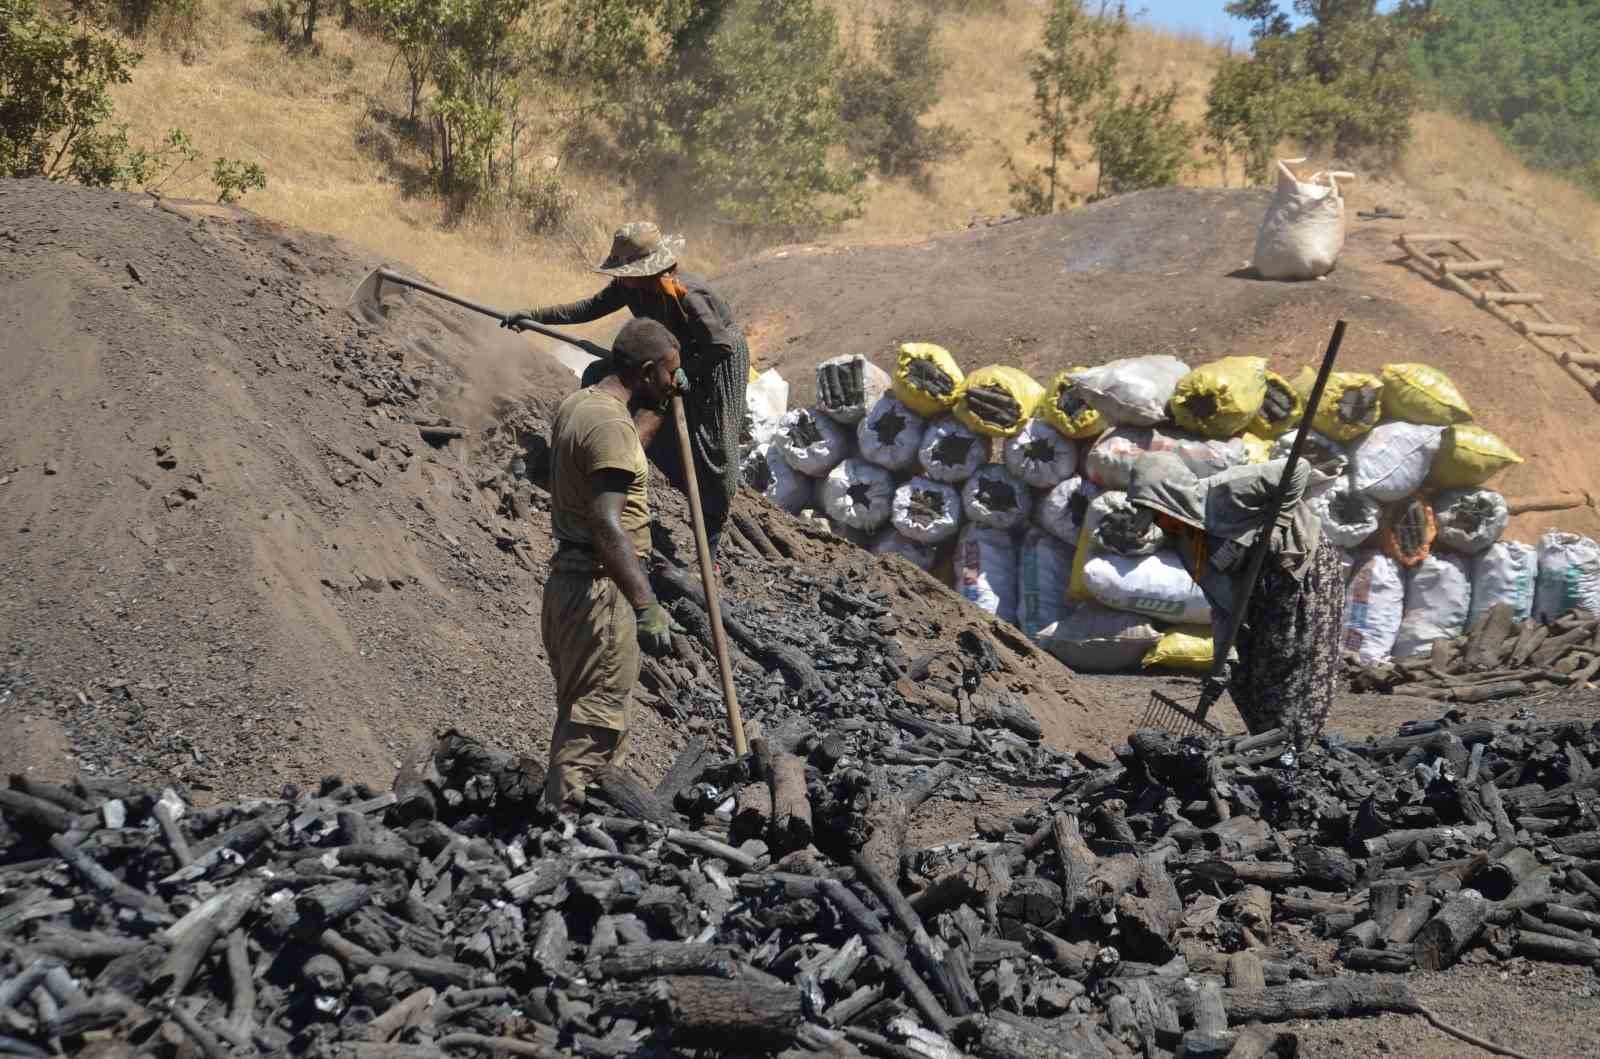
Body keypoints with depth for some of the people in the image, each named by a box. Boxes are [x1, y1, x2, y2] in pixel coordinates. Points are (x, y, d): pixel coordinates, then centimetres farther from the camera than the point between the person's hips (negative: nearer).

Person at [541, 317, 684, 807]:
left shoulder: (576, 404, 11)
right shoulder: (610, 423, -20)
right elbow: (606, 524, -29)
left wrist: (660, 410, 38)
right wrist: (646, 606, -33)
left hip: (568, 579, 10)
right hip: (600, 588, -10)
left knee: (580, 713, 18)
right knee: (595, 725, -7)